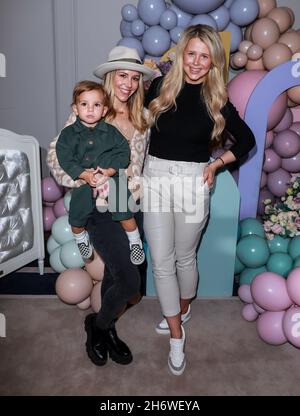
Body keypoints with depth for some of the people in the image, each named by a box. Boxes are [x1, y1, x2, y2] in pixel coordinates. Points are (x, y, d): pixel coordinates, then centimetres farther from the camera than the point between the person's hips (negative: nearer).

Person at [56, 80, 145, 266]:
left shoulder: (111, 132, 3)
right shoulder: (68, 134, 2)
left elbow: (123, 153, -3)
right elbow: (65, 159, -6)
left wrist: (109, 171, -19)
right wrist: (85, 174, -20)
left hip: (112, 179, -1)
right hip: (82, 183, 1)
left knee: (124, 212, -8)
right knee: (77, 215, 3)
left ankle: (135, 242, 16)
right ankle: (81, 238, 36)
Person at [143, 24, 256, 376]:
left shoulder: (217, 100, -1)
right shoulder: (160, 87, 2)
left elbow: (246, 140, 10)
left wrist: (216, 164, -1)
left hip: (193, 182, -1)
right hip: (156, 178, 2)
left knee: (184, 257, 13)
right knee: (161, 262, 3)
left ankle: (182, 309, 44)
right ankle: (177, 336, 21)